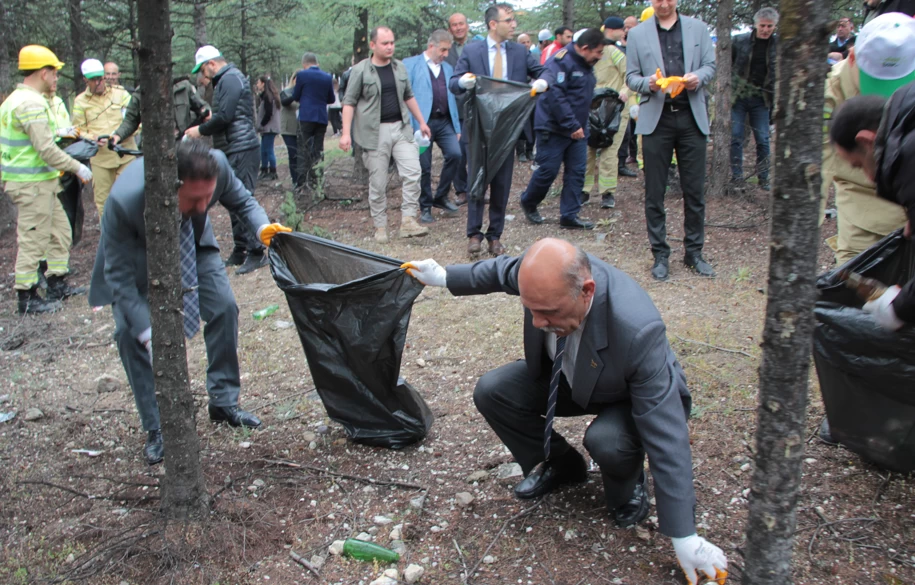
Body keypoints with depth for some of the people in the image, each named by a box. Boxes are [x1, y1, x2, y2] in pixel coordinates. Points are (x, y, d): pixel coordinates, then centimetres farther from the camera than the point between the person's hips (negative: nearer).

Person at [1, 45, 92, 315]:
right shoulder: (32, 103, -20)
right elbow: (47, 150, -23)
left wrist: (56, 131, 25)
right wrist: (78, 168, -15)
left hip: (41, 183, 11)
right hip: (32, 184, -11)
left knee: (60, 230, 17)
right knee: (32, 240, -3)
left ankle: (57, 284, 27)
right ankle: (26, 297, 6)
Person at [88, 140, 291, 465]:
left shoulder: (217, 165, -35)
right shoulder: (125, 200, -43)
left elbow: (240, 200, -10)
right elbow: (119, 275, -32)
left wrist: (262, 226, -32)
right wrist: (149, 333, -37)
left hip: (192, 241, 3)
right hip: (134, 252, -3)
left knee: (224, 307, -6)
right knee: (130, 331, -13)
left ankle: (224, 402, 13)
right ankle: (156, 428, 3)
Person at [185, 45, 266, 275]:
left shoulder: (230, 79, -12)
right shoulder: (226, 79, 20)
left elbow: (224, 116, -19)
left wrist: (201, 130, -7)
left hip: (241, 150, -11)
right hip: (234, 151, 11)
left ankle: (256, 252, -7)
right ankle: (240, 251, 20)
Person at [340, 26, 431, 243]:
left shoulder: (399, 67, 12)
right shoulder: (360, 70, -2)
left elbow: (409, 97, 23)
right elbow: (349, 102, -3)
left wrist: (421, 122, 22)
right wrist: (346, 133, -11)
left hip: (401, 128, 4)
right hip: (375, 132, -4)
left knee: (413, 172, -11)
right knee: (378, 182, 0)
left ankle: (408, 220, -6)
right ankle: (380, 226, 11)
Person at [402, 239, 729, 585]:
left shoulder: (636, 329, -44)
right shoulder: (547, 274, -30)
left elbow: (666, 436, -38)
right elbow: (503, 270, -2)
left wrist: (685, 539, -33)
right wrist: (444, 277, 8)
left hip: (631, 396, -5)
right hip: (567, 376, 5)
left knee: (607, 440, -37)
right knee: (491, 391, -11)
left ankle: (628, 489, 1)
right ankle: (559, 464, 12)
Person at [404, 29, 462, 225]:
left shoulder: (448, 68, 20)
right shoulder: (411, 65, 1)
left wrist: (457, 127, 13)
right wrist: (409, 126, -13)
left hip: (444, 121, 4)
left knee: (455, 154, -14)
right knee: (424, 166, -1)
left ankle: (441, 197, 5)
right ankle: (425, 207, 14)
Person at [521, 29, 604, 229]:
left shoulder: (586, 66, 13)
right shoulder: (561, 60, -16)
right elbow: (555, 94, -25)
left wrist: (582, 124, 13)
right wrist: (572, 125, -23)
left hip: (577, 129, 8)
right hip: (554, 128, -8)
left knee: (576, 172, 3)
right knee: (548, 170, -2)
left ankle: (570, 216, 9)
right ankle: (528, 203, 23)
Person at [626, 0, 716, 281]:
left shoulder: (697, 28, 10)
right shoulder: (637, 34, 7)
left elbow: (710, 65, 9)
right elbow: (631, 76, 5)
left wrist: (698, 77, -13)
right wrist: (648, 82, -17)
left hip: (691, 117, 1)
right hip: (656, 118, -1)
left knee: (695, 191, 4)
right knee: (654, 193, 3)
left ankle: (694, 252, 17)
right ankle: (660, 255, 14)